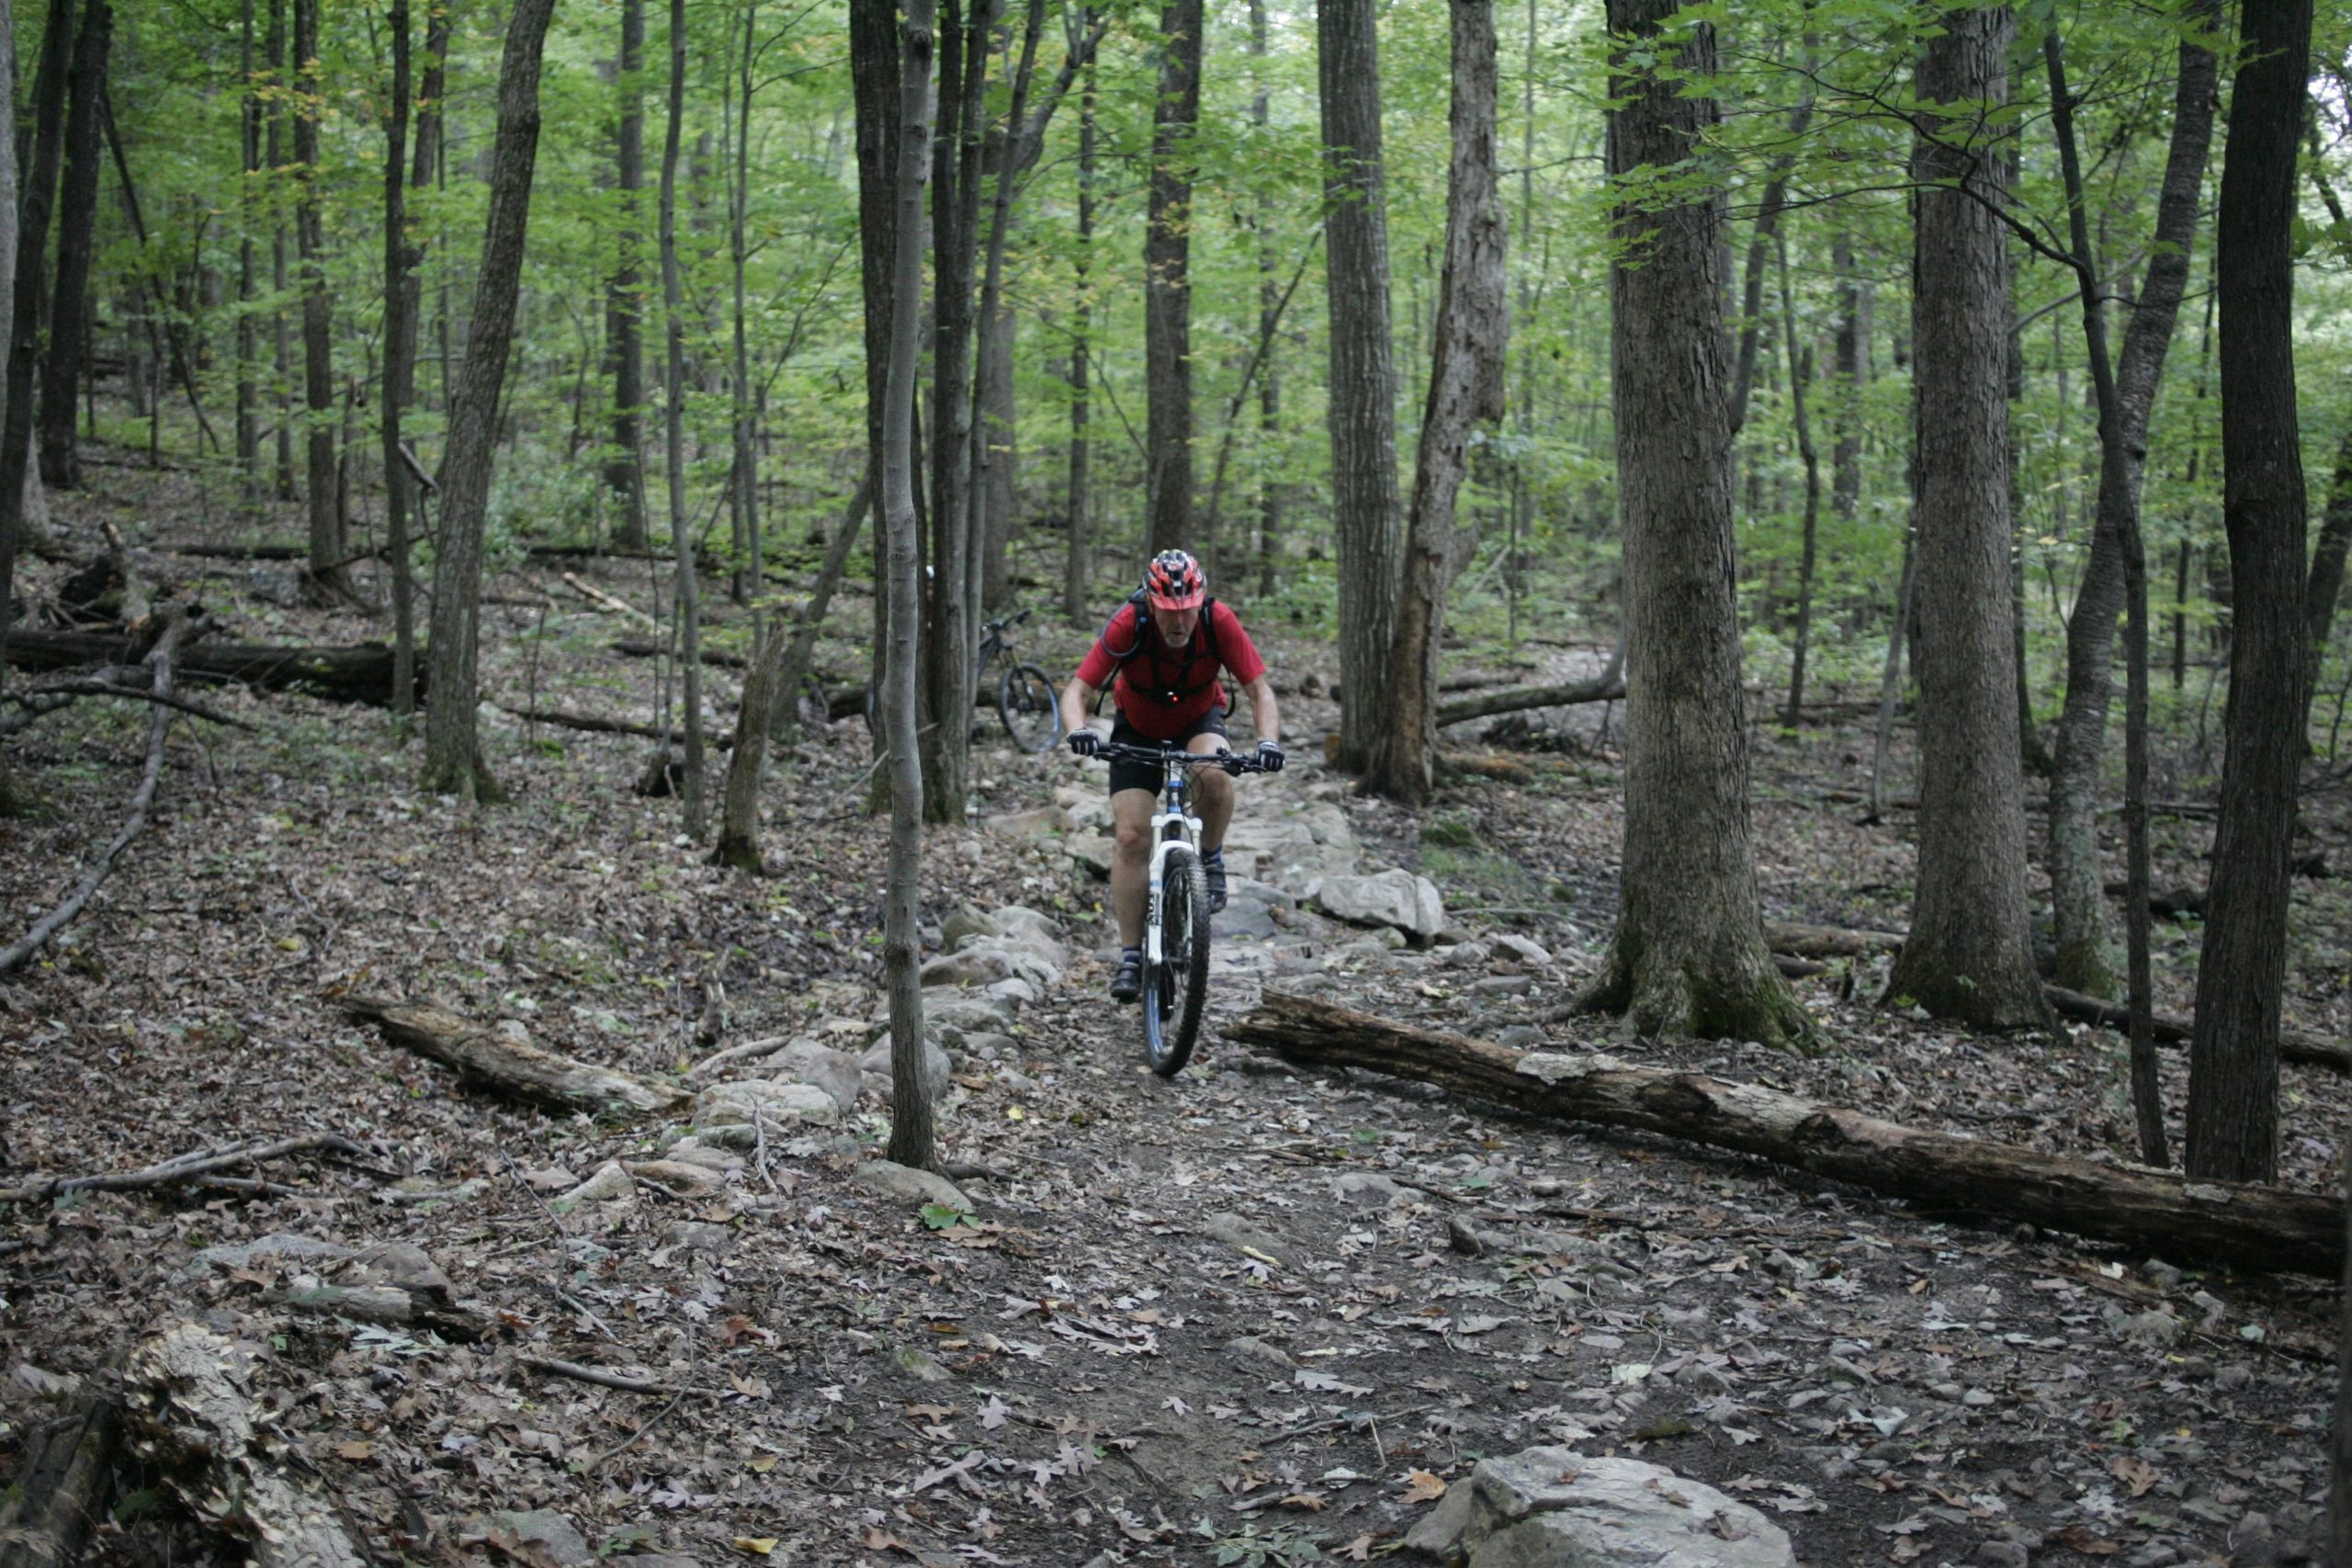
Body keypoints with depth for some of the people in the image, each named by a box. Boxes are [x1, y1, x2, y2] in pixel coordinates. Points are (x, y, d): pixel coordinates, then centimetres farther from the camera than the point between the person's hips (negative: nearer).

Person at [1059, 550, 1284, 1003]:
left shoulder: (1219, 622, -28)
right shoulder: (1127, 625, -30)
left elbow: (1259, 689, -25)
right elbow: (1078, 691, -31)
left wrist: (1269, 741, -44)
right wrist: (1078, 730, -52)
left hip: (1199, 719, 0)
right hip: (1138, 729, 0)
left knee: (1214, 775, -35)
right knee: (1132, 837, -12)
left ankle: (1211, 860, -6)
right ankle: (1131, 955, -1)